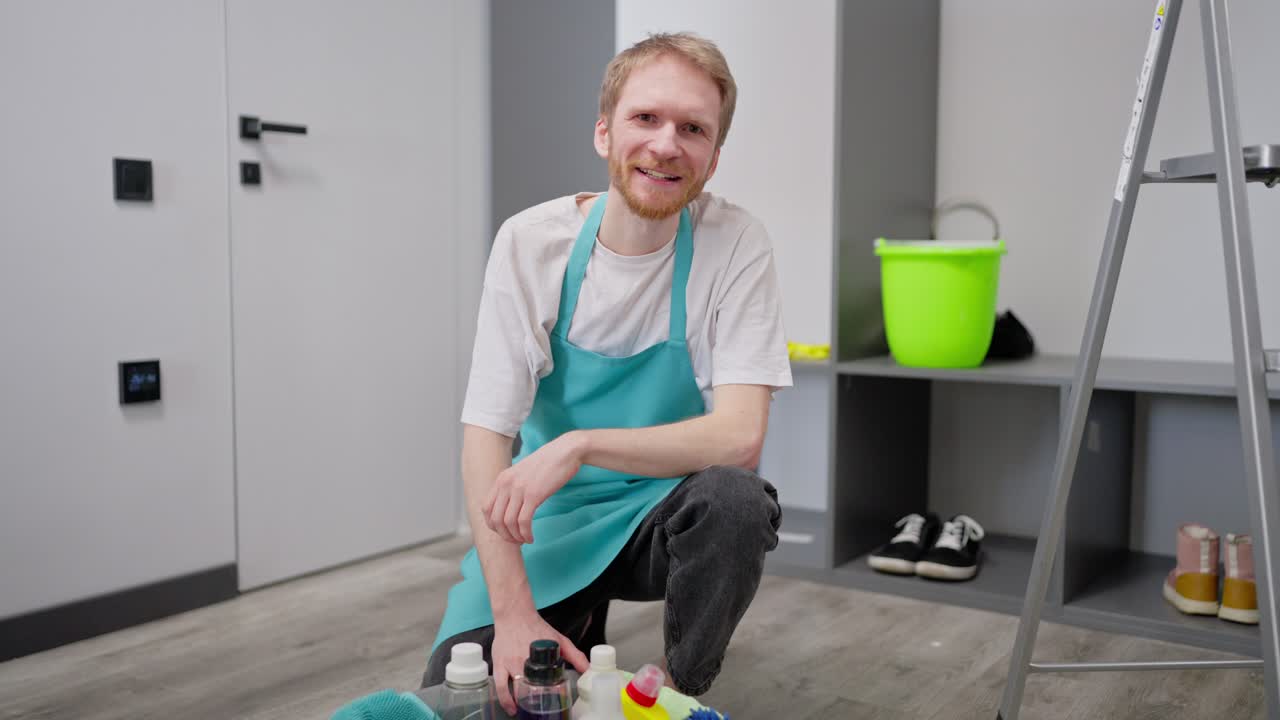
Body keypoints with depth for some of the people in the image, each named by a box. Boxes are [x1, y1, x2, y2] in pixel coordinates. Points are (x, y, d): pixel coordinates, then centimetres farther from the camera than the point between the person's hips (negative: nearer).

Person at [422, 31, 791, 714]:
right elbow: (485, 436, -15)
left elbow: (740, 436, -21)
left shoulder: (734, 243, -14)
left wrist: (579, 445, -32)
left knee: (736, 495, -32)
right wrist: (514, 613, -24)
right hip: (546, 519, 1)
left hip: (666, 511, 0)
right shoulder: (530, 242, -12)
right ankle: (579, 629, 18)